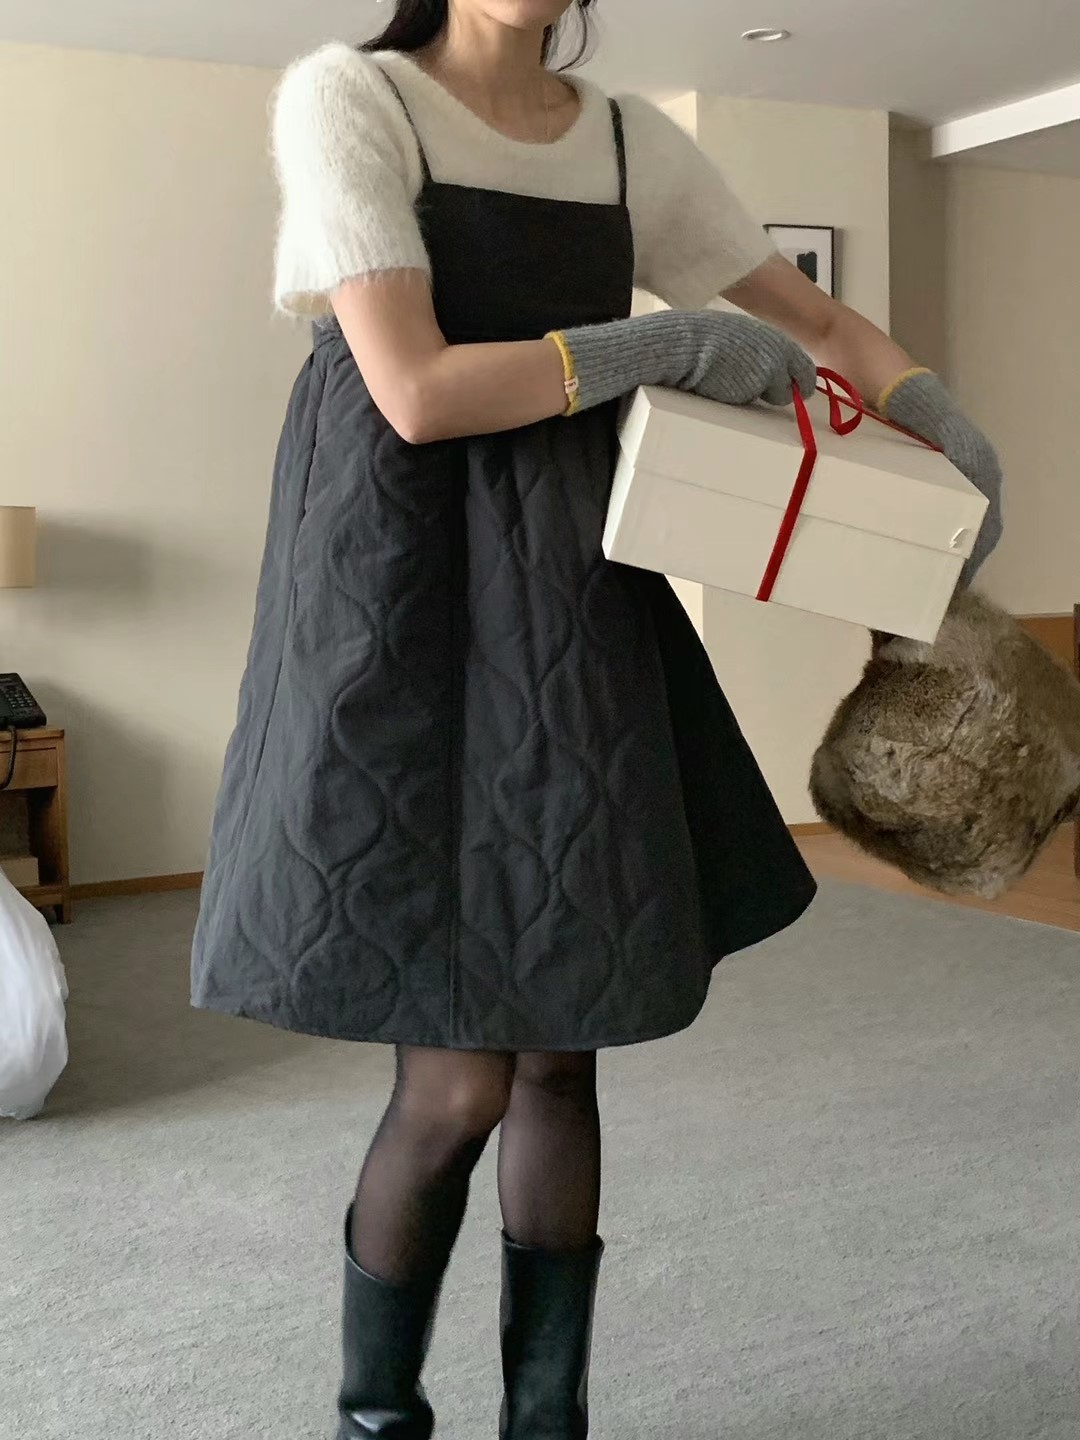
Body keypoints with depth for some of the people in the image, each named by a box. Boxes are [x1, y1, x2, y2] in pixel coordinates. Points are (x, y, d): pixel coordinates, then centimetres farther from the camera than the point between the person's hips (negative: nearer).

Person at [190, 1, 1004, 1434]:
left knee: (561, 1052, 8)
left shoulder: (633, 140, 12)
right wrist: (664, 344, -11)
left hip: (569, 601, 5)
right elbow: (417, 393, -16)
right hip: (405, 593, -5)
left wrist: (949, 430, 1)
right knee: (460, 1080, -6)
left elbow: (824, 322, 19)